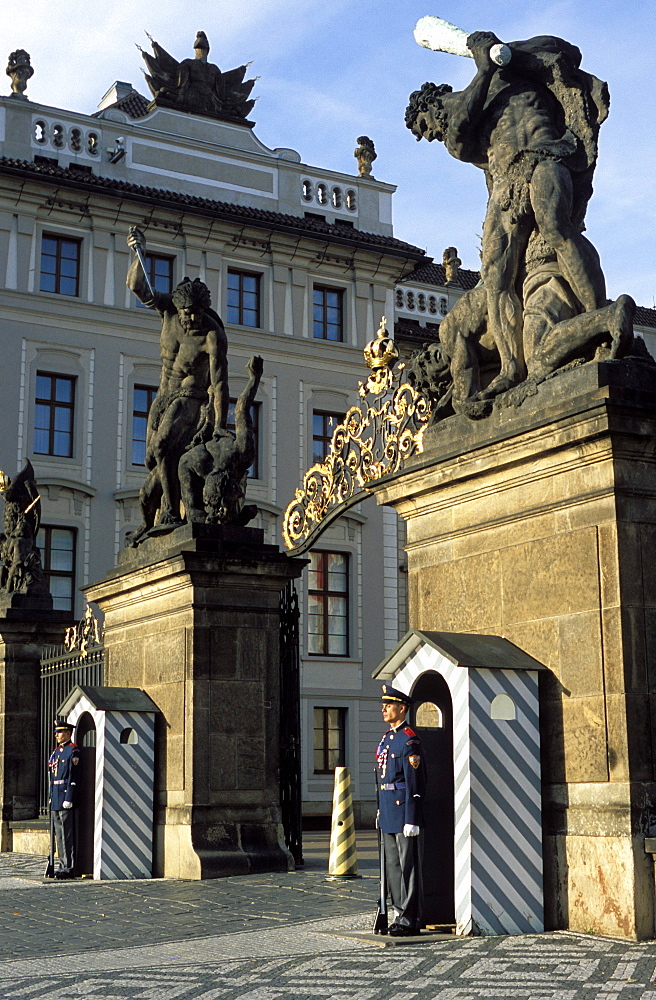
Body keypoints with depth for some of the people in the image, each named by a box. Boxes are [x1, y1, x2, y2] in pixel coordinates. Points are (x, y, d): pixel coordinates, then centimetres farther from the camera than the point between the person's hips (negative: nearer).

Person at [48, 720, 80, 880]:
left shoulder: (73, 751, -9)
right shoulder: (56, 752, 18)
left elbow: (74, 777, -14)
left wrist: (69, 799, -19)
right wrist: (51, 797, 17)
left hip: (65, 796, -9)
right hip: (56, 800, 9)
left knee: (67, 834, -7)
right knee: (59, 834, 11)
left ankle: (69, 868, -4)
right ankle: (63, 865, 16)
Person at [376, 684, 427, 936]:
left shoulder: (409, 740, -13)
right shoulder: (387, 738, 15)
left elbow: (415, 783, -16)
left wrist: (412, 820, -19)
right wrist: (380, 811, 20)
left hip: (403, 812, -9)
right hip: (388, 815, 9)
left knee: (408, 865, -2)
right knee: (392, 866, 13)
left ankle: (411, 920, 3)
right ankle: (400, 914, 21)